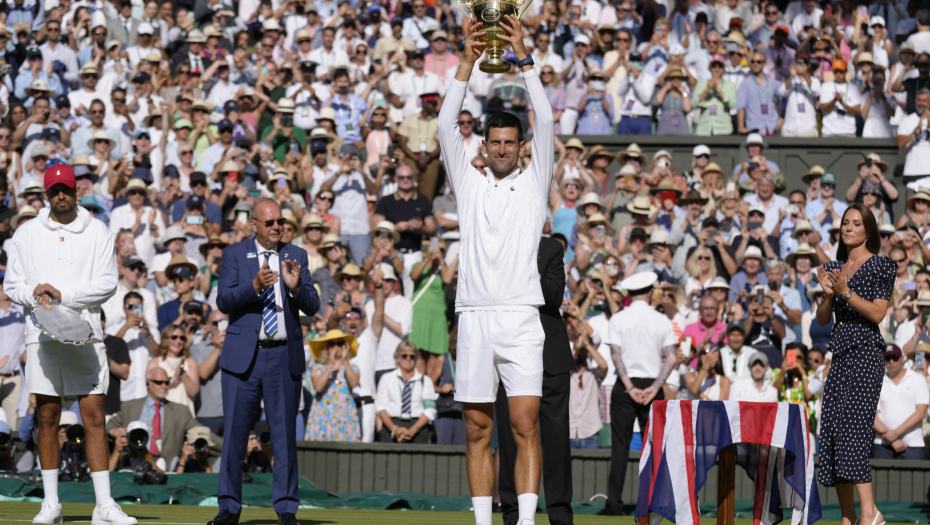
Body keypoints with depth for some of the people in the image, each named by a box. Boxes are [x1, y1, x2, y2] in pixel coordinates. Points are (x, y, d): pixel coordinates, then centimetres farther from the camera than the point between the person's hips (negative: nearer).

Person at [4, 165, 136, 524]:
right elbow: (11, 284, 10)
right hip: (42, 333, 1)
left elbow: (107, 283, -1)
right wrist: (36, 295, -11)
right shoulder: (27, 234, 9)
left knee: (94, 418, -5)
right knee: (47, 419, 2)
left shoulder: (98, 232, 6)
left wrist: (63, 295, -13)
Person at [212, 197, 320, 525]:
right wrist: (255, 286, -22)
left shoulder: (296, 256, 9)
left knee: (285, 433, 2)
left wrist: (296, 286, -16)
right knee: (234, 432, 0)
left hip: (285, 356, 1)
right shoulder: (234, 255, 5)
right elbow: (223, 301, -7)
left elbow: (312, 307, 3)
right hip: (244, 354, -1)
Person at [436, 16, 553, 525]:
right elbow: (446, 126, 6)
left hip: (521, 318, -2)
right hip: (474, 316, 2)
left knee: (525, 426, -9)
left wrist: (524, 59, -3)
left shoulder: (534, 182, 11)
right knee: (477, 431, 3)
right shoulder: (469, 182, 15)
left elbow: (545, 121, 1)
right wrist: (468, 62, -1)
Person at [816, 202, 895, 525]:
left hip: (865, 351, -7)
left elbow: (878, 313, -8)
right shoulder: (834, 268, 18)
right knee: (832, 428, 0)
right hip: (840, 351, 7)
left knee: (851, 424, -20)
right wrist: (829, 293, -4)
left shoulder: (880, 266, 0)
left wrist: (846, 292, -17)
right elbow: (822, 319, 15)